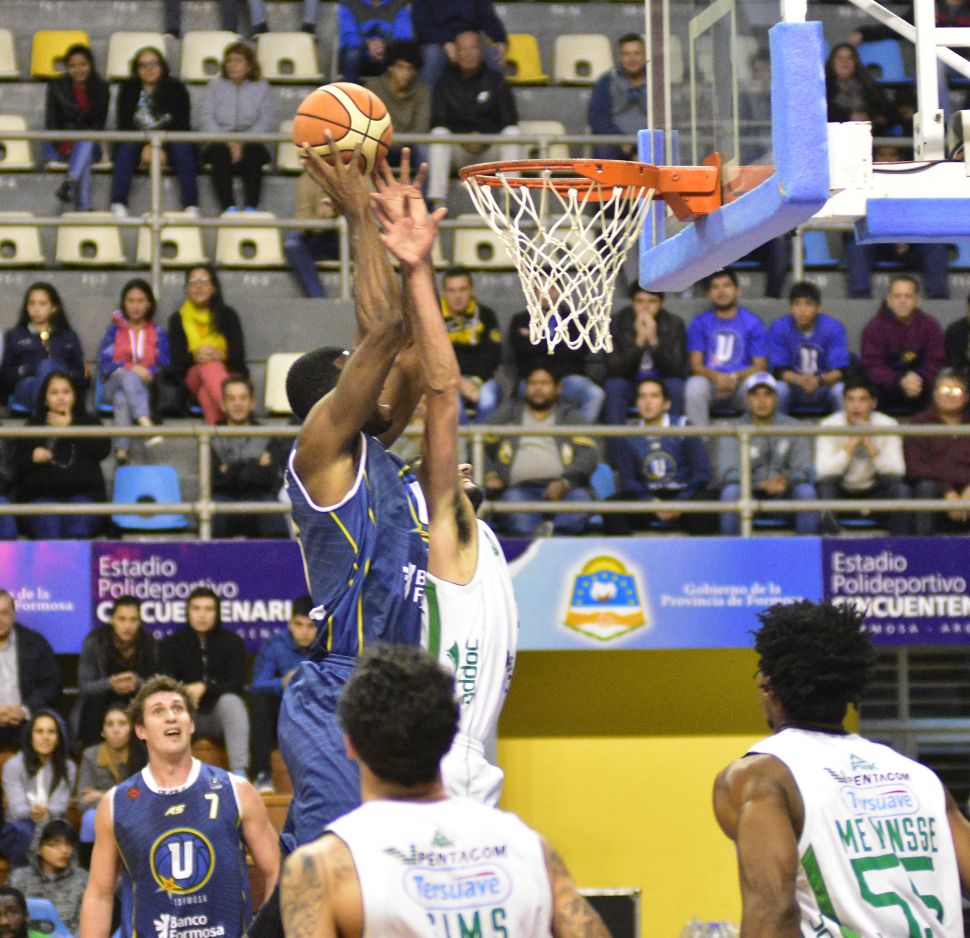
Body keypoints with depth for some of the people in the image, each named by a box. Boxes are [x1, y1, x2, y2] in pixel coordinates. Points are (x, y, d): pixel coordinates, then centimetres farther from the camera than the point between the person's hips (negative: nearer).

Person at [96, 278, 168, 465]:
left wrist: (146, 372, -16)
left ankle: (121, 450, -55)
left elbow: (163, 365, 5)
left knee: (121, 398, -37)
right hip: (114, 384, 0)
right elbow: (104, 363, 3)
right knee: (129, 377, -39)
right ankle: (147, 425, -62)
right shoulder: (115, 331, 17)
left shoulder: (158, 333, 18)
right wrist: (132, 369, -14)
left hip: (147, 387, 0)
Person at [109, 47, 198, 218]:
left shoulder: (175, 88, 1)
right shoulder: (128, 89, 4)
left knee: (183, 149, -31)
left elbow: (182, 125, -7)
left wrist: (161, 148, -22)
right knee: (126, 148, -30)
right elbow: (123, 124, -5)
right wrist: (146, 146, -20)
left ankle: (191, 208, -42)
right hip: (138, 140, 1)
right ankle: (118, 206, -43)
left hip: (170, 142, -1)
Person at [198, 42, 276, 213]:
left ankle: (251, 209, -42)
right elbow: (206, 119, 2)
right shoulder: (215, 85, 14)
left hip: (251, 141, 0)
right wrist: (228, 140, -14)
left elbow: (267, 122, -1)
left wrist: (243, 142, -17)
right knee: (220, 153, -34)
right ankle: (228, 208, -41)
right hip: (219, 140, 0)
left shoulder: (261, 87, 12)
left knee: (252, 153, -35)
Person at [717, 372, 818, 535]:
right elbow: (728, 474, -16)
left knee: (806, 490, -28)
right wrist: (762, 484, -33)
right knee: (731, 491, -32)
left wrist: (786, 481, -32)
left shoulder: (793, 427, 3)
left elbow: (803, 471, -6)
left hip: (784, 494, 1)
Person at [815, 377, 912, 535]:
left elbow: (897, 472, -20)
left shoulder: (887, 425, -10)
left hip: (874, 492, 1)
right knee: (824, 487, -33)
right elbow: (824, 472, -27)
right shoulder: (829, 426, -14)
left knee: (900, 489, -28)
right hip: (840, 492, -1)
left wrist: (869, 444, -29)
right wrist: (852, 443, -31)